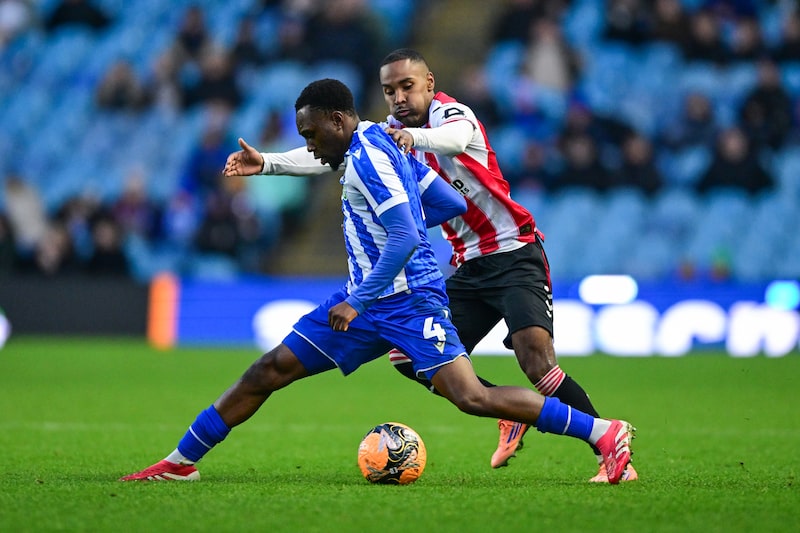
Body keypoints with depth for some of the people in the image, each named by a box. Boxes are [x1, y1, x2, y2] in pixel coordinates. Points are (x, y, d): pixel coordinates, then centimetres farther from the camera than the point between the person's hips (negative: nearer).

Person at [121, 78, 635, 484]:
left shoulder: (367, 157, -16)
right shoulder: (381, 141, 12)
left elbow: (404, 239, -24)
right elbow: (452, 204, 18)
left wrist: (357, 302, -22)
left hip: (409, 298, -10)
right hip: (370, 299, 10)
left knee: (472, 397, -20)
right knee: (269, 370, 7)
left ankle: (605, 432, -14)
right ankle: (182, 461, 14)